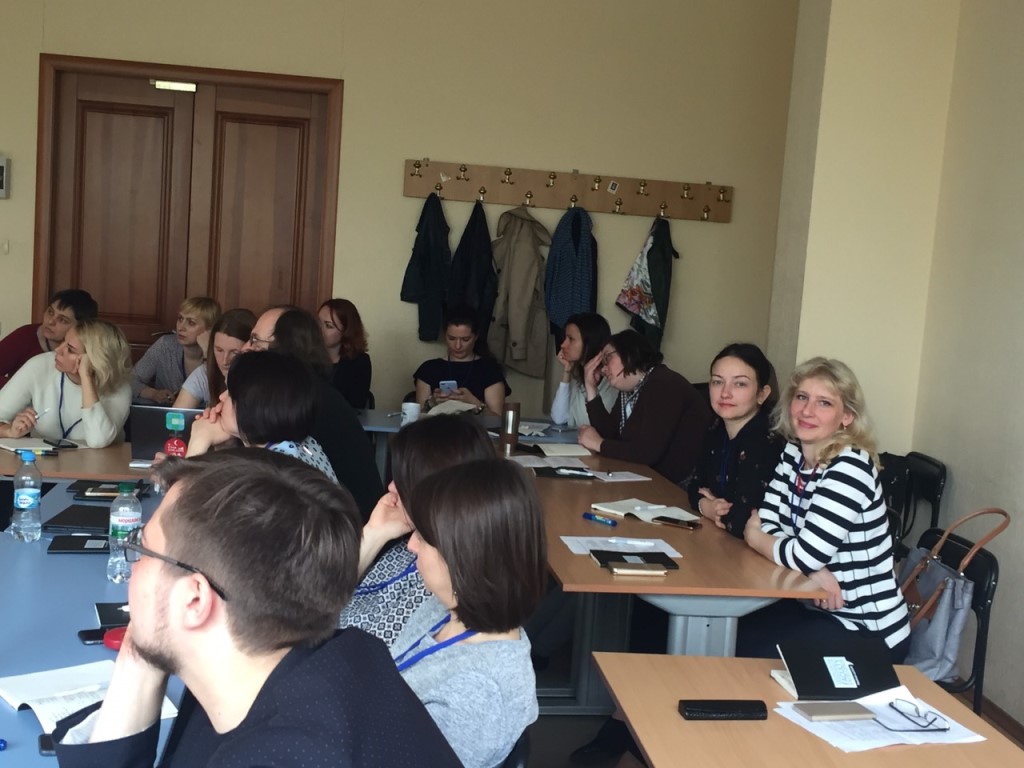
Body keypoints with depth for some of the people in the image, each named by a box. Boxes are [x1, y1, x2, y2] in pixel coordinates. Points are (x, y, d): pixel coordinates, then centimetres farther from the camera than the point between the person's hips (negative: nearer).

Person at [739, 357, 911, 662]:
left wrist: (753, 536, -7)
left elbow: (806, 554, -27)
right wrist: (814, 572, -23)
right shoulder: (793, 453, 3)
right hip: (818, 607, 7)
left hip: (867, 629, -7)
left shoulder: (850, 467, -22)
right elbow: (766, 524, -4)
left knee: (747, 658, -14)